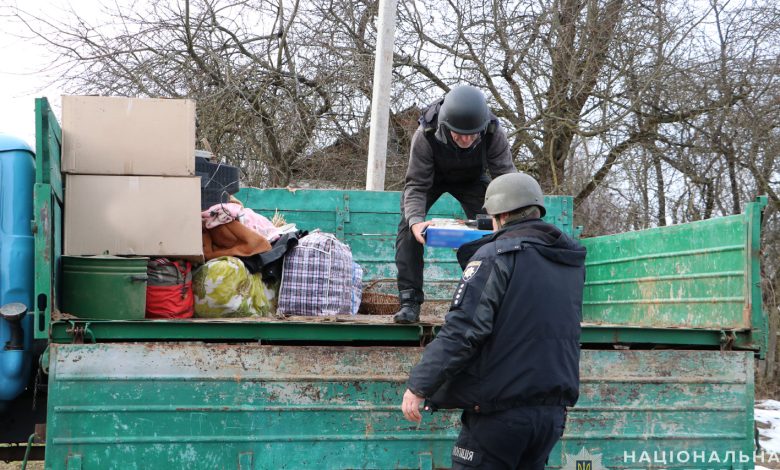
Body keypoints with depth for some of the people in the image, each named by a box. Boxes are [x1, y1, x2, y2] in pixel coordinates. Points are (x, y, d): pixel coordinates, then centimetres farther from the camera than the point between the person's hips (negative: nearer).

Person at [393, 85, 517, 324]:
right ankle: (409, 300, -16)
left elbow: (506, 175, -30)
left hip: (472, 178, 2)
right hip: (432, 177, -1)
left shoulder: (494, 134, -35)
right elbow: (416, 185, -35)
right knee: (408, 227, -19)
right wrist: (416, 220, -54)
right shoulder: (425, 135, -39)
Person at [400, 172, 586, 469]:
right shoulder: (573, 260, 10)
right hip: (553, 411, 7)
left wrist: (420, 385, -16)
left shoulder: (496, 255, -11)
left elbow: (463, 330, -20)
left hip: (502, 408, -7)